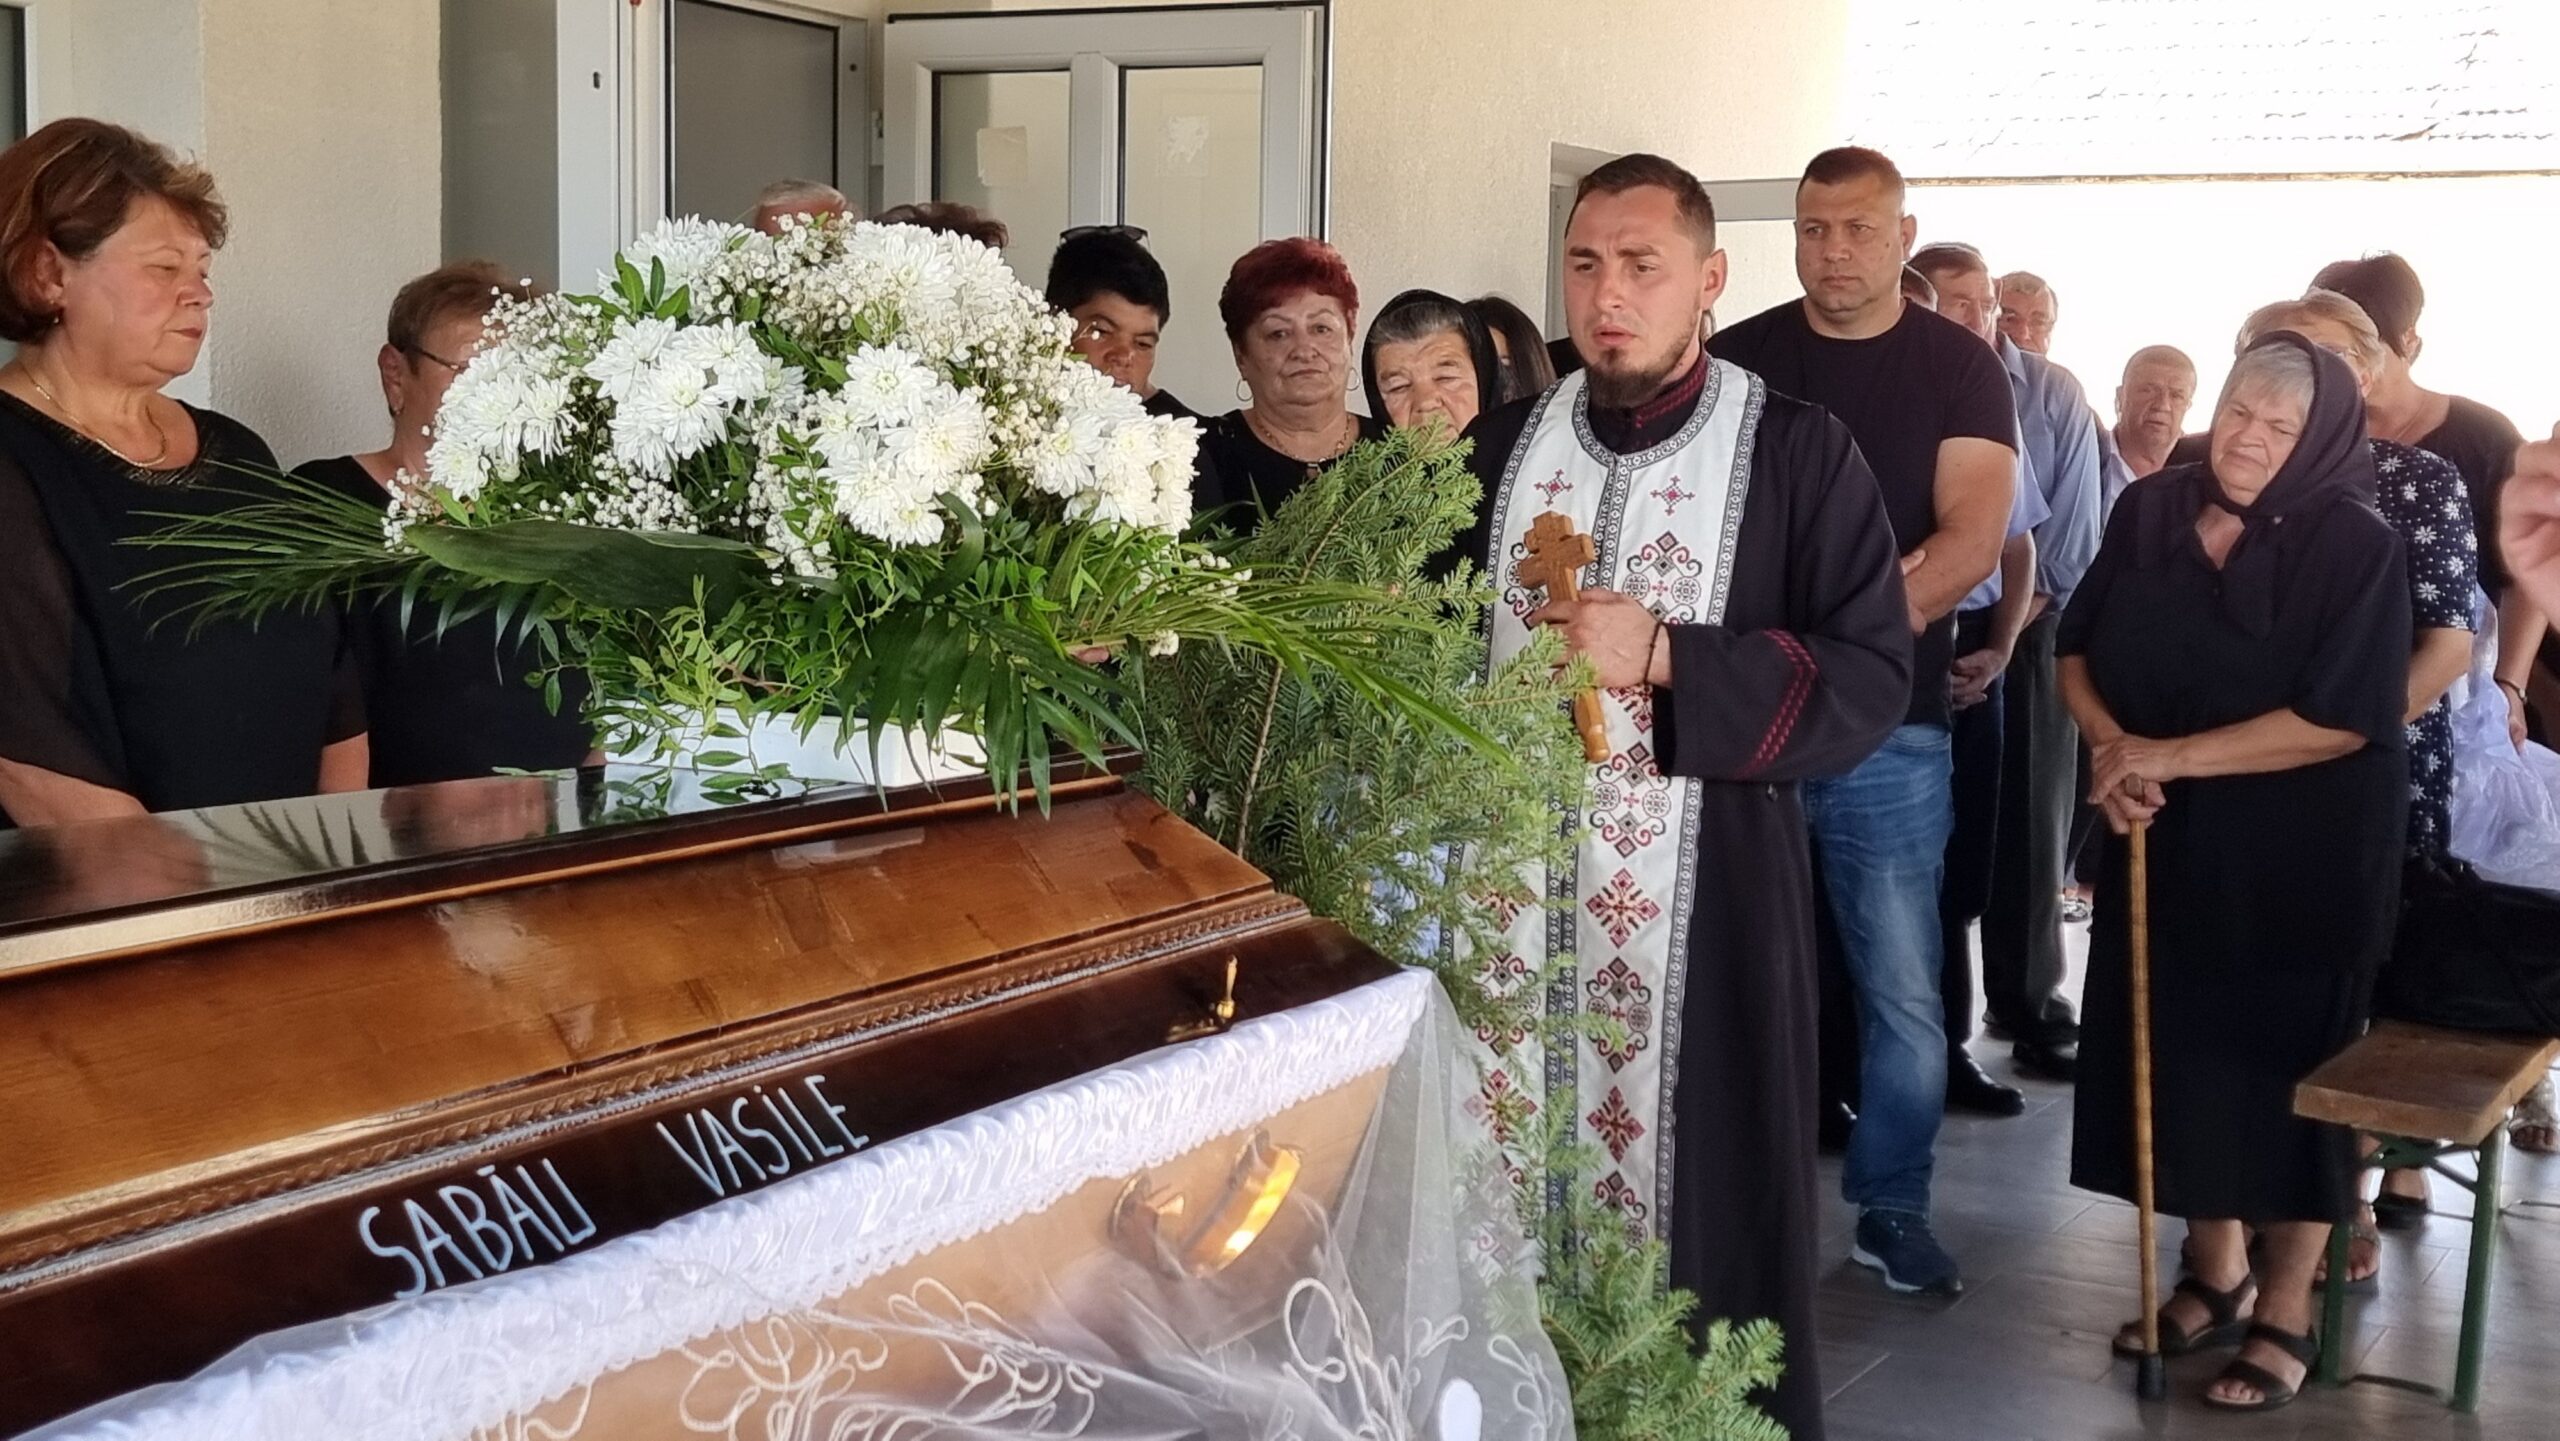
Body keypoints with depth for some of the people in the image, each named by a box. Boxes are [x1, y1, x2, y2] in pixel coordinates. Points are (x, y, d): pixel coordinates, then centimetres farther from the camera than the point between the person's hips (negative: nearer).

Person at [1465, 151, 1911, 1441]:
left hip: (1706, 900, -3)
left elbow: (1872, 677, -10)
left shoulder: (1800, 452, -4)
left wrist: (1662, 657, -18)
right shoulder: (1500, 447, 9)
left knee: (1698, 1209, 3)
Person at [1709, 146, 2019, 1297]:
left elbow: (1975, 535, -8)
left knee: (1902, 989, 3)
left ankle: (1892, 1205, 19)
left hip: (1891, 724, -1)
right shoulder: (1737, 361, 6)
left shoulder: (1956, 367, 3)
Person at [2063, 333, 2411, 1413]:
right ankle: (2216, 1276, 32)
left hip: (2303, 860, -5)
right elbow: (2078, 650, 7)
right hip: (2165, 845, 5)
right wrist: (2109, 746, -13)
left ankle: (2285, 1316, 22)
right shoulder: (2149, 513, 0)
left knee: (2282, 1068, 6)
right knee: (2178, 1055, 12)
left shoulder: (2354, 547, -15)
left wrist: (2166, 758, -21)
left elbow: (2342, 719, -21)